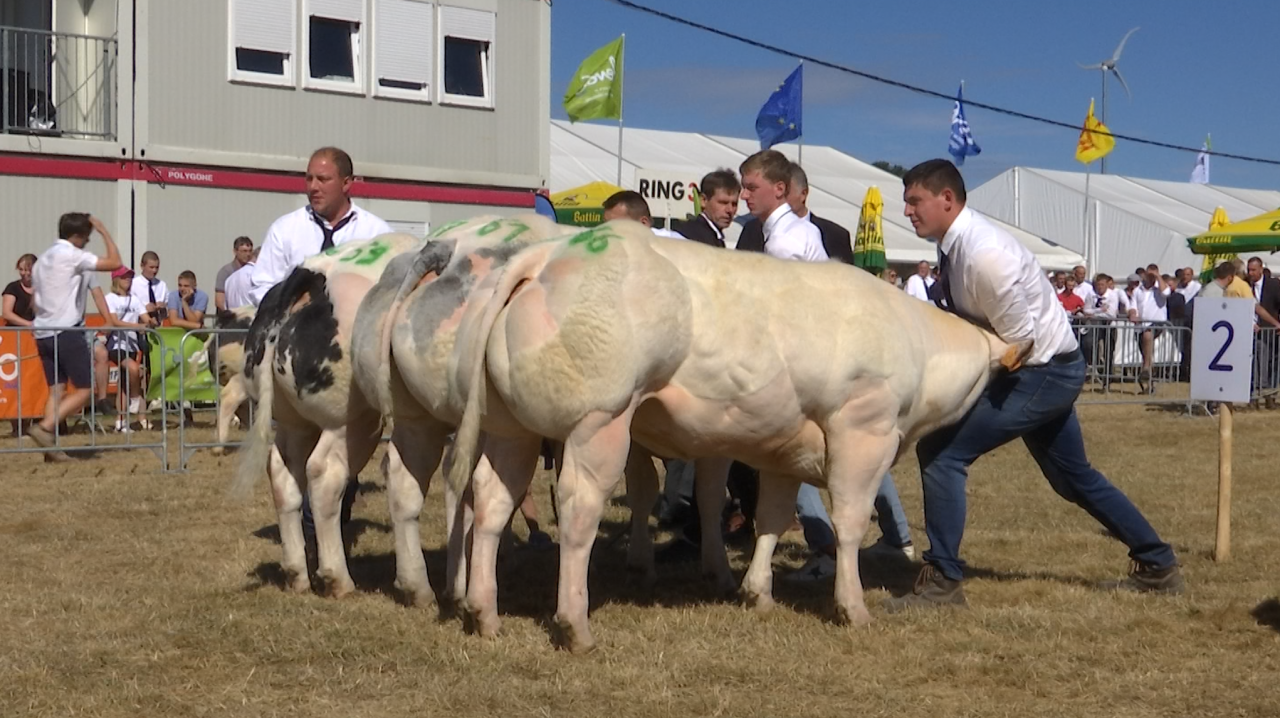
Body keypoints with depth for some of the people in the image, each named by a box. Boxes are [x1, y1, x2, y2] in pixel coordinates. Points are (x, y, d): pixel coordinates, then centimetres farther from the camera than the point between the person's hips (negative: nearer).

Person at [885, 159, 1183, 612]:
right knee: (1075, 478, 22)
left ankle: (943, 581, -7)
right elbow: (973, 322, 14)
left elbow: (1018, 340, -24)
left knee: (942, 451, -15)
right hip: (1049, 374, 10)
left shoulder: (982, 253, -26)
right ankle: (1157, 567, 35)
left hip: (1042, 374, -10)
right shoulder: (955, 245, 3)